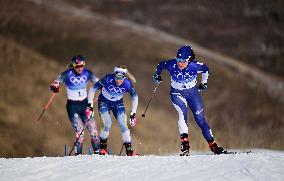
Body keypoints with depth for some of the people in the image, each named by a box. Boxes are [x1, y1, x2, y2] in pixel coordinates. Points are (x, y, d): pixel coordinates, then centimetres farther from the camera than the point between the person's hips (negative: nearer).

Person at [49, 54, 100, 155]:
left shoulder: (87, 73, -3)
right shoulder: (67, 74, -12)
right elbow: (53, 85, -16)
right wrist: (54, 87, -40)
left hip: (84, 104, 3)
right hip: (72, 106, -3)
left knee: (93, 129, -2)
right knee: (79, 132, -14)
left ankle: (97, 152, 12)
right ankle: (78, 155, -3)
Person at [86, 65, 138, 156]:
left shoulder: (127, 83, -25)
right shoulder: (108, 79, -32)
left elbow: (134, 96, -7)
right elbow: (92, 89, -22)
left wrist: (133, 114, -8)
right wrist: (90, 105, -23)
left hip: (118, 104, 2)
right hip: (104, 102, -2)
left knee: (123, 125, -10)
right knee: (107, 125, -19)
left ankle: (129, 150, -1)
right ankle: (103, 146, 5)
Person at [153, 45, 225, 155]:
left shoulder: (195, 66, -22)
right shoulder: (171, 65, -22)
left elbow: (205, 69, 0)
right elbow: (161, 65, 0)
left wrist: (204, 83, 8)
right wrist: (157, 75, 2)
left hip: (192, 93, 1)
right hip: (177, 94, -1)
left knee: (200, 119, -4)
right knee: (182, 112, -29)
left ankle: (213, 145, 7)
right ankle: (184, 142, -32)